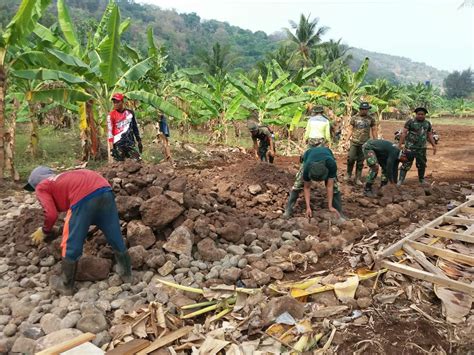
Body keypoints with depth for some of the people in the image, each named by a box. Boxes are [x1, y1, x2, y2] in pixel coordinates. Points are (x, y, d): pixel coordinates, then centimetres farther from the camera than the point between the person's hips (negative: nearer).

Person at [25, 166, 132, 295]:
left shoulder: (41, 187, 21)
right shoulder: (62, 178, 39)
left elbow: (51, 214, 6)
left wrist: (45, 231, 24)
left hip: (84, 196, -7)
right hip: (105, 189, 7)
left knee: (71, 244, 14)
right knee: (115, 236, 19)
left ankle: (66, 285, 31)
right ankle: (127, 274, 36)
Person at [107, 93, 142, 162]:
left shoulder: (130, 112, 7)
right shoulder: (111, 115, -4)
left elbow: (135, 128, 16)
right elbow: (110, 132, -8)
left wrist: (139, 141, 14)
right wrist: (111, 148, -15)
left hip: (130, 143, 3)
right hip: (118, 145, -3)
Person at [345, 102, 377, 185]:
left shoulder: (371, 119, 6)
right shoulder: (354, 118, 3)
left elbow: (374, 130, 10)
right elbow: (350, 129, 5)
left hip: (365, 143, 1)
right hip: (354, 142, -1)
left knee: (360, 162, 6)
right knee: (351, 158, -9)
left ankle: (358, 178, 13)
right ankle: (348, 175, 10)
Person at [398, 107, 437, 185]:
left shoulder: (427, 123, 11)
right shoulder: (410, 122, -5)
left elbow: (430, 135, 17)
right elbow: (404, 133, -8)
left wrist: (434, 145, 13)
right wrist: (400, 144, -16)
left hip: (422, 148, 5)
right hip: (410, 147, -5)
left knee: (421, 164, 14)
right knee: (406, 164, -7)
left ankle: (421, 179, 29)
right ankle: (400, 180, -3)